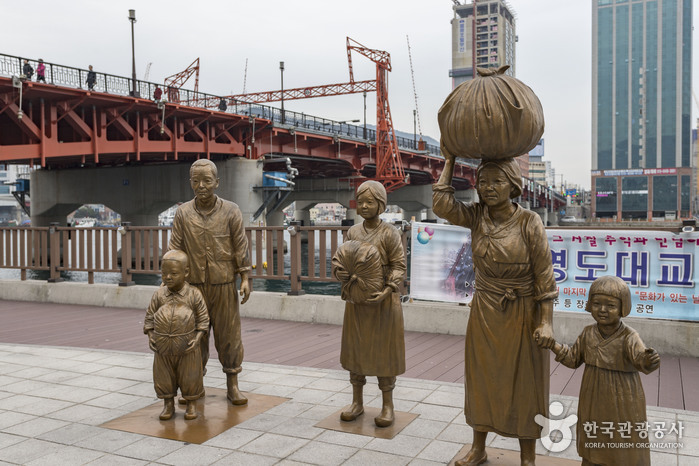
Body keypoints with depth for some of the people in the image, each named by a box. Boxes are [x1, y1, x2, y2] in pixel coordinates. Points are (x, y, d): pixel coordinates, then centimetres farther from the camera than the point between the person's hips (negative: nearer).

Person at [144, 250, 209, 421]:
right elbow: (149, 317, 7)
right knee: (164, 377, 11)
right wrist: (150, 336, -4)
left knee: (190, 377, 8)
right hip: (163, 346, 2)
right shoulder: (159, 295, -1)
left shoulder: (194, 295, -7)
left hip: (187, 346, -2)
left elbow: (203, 319, -2)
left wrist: (197, 338, -12)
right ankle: (168, 405, 29)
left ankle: (191, 404, 27)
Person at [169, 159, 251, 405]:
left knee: (228, 334, 5)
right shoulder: (182, 213, 2)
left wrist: (244, 278, -4)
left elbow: (240, 247, 0)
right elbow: (174, 250, 4)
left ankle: (232, 386, 18)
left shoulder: (231, 211, -2)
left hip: (224, 284, -1)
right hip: (193, 285, 1)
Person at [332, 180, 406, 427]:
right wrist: (340, 272, -16)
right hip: (356, 301, 4)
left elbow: (399, 266, -10)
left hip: (383, 302, -4)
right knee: (355, 349, 11)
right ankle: (357, 401, 25)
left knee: (384, 350, 4)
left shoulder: (389, 233, -8)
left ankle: (387, 405, 17)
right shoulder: (352, 233, 5)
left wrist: (387, 290, -24)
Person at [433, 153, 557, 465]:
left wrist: (546, 322, -15)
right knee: (481, 379, 13)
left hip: (521, 316, -4)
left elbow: (544, 276, -12)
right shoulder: (477, 217, -1)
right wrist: (449, 161, -8)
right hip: (484, 312, 4)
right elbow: (442, 204, -15)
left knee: (523, 385, 6)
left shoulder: (529, 222, -13)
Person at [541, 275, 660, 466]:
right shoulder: (588, 333, -5)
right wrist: (554, 346, -6)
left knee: (626, 450, 9)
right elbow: (574, 359, 5)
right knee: (593, 447, 19)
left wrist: (649, 360, -59)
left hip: (623, 404, -4)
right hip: (594, 402, 5)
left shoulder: (628, 337, -20)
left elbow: (641, 359, -37)